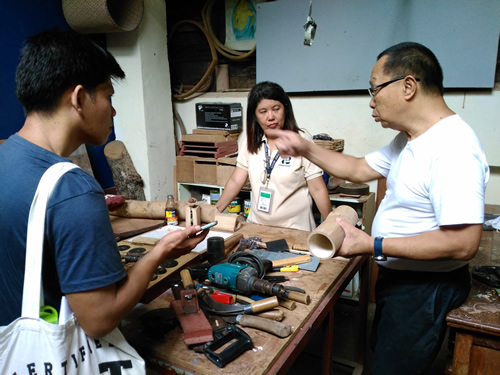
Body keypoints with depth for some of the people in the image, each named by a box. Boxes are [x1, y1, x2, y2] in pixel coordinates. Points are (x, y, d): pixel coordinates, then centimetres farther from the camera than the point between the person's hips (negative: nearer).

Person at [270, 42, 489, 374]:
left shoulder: (453, 148, -29)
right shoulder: (409, 139, 4)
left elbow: (463, 243, -32)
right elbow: (359, 169, 11)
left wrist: (372, 245, -29)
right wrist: (306, 149, 3)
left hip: (425, 289, -9)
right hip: (399, 277, 10)